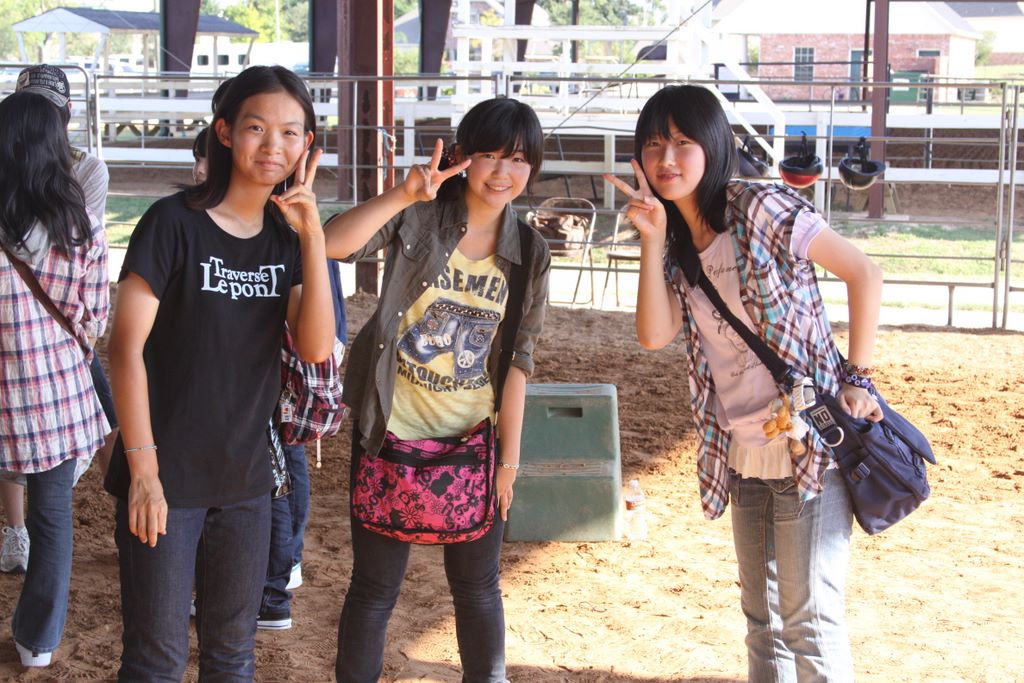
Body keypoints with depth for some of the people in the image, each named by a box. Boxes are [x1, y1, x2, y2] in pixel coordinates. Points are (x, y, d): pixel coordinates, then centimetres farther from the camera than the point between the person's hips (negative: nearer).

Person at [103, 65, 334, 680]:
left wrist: (312, 236, -14)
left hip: (245, 480, 5)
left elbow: (317, 346, -6)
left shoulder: (287, 236, 5)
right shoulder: (174, 223, -11)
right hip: (167, 479, -5)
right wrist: (143, 468, -15)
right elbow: (127, 347, -13)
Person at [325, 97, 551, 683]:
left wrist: (510, 456, 2)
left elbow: (518, 360, 3)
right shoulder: (418, 217, -9)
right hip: (392, 432, -3)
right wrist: (405, 195, -37)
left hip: (474, 439, 3)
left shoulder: (529, 254, 1)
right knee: (376, 586, 6)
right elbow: (334, 244, -26)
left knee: (478, 586, 13)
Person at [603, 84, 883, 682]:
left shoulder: (761, 209, -12)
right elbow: (655, 334, -5)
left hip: (810, 444, -7)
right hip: (743, 453, 8)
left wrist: (858, 379, -13)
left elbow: (865, 273, -10)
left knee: (809, 618, -5)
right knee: (762, 614, 17)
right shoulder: (678, 243, 8)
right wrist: (653, 240, -10)